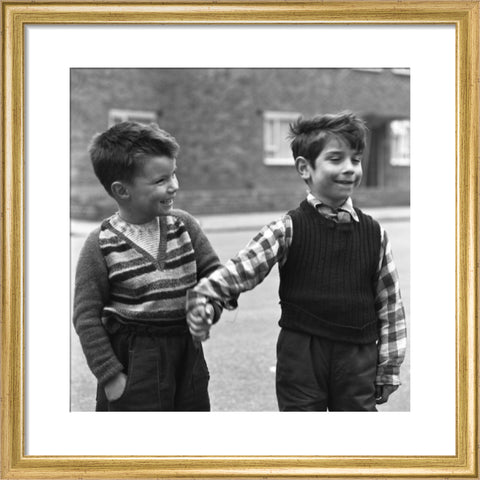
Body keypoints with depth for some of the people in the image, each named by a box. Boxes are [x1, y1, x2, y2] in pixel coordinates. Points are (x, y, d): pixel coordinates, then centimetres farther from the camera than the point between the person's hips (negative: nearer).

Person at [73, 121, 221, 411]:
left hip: (187, 352, 5)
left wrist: (210, 304, -13)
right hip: (133, 361, -4)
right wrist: (110, 376, -11)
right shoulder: (102, 245, -12)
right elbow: (87, 316, -10)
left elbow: (213, 272, 9)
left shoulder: (184, 225, 0)